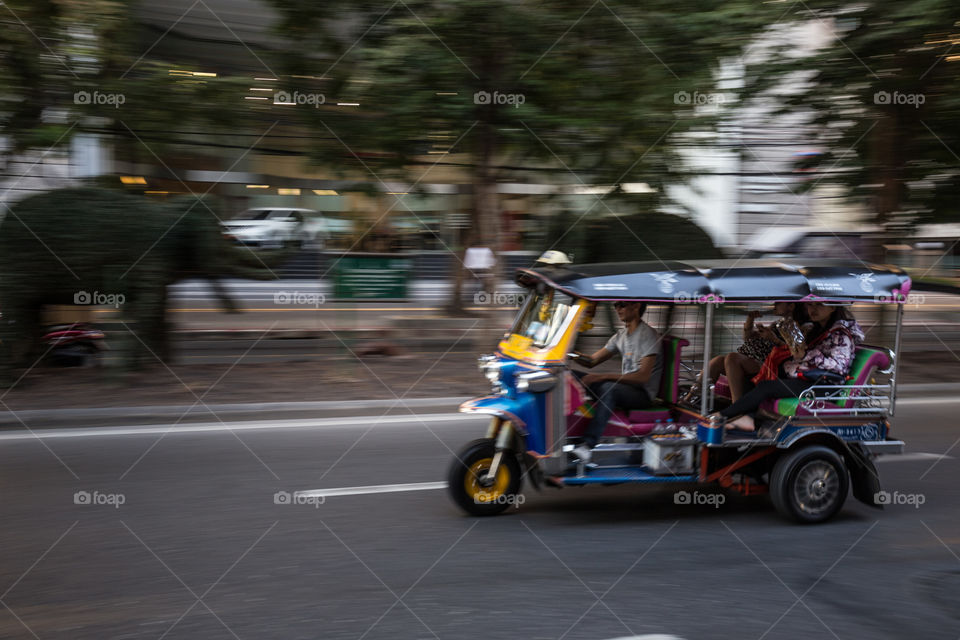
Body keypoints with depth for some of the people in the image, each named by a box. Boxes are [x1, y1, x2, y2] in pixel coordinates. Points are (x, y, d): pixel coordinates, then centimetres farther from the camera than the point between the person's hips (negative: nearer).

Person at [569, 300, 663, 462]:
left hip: (643, 393, -8)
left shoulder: (648, 335, -11)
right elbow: (592, 361, 17)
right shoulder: (621, 335, 16)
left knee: (609, 388, -40)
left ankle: (588, 444, -50)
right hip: (623, 388, 8)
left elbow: (643, 376, -21)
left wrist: (602, 377, -27)